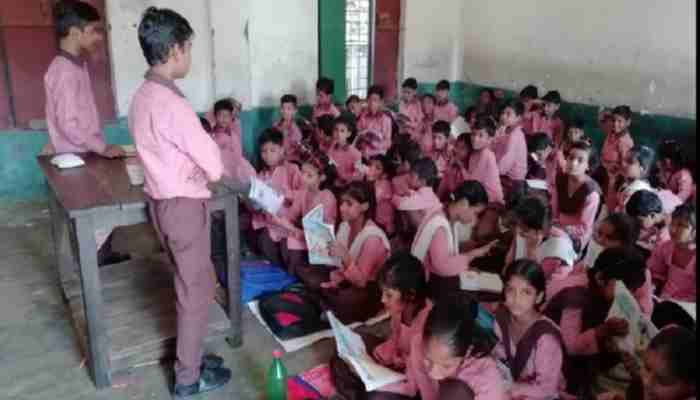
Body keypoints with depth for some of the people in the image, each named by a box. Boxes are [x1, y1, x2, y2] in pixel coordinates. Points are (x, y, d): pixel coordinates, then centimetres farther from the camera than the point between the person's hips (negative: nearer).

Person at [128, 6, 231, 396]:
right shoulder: (172, 104, -24)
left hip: (162, 200, 9)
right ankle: (189, 377, 21)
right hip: (184, 206, -9)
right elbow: (215, 167, -20)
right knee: (197, 291, 6)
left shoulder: (143, 96, 6)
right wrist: (212, 163, 1)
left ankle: (189, 355, 38)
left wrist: (194, 165, 5)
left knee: (187, 285, 22)